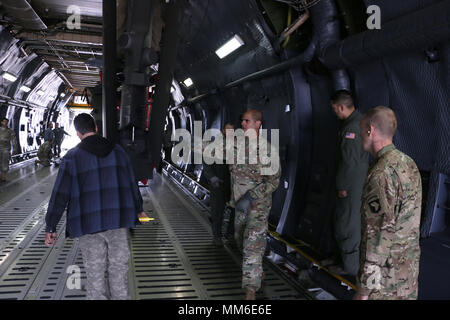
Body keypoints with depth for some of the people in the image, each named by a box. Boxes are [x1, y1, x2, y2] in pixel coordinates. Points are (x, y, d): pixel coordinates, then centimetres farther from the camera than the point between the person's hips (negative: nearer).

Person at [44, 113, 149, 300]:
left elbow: (60, 195, -4)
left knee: (94, 272, 7)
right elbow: (131, 184, 14)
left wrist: (50, 228, 3)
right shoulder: (118, 151, 7)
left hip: (88, 223, -2)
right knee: (119, 267, 12)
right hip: (119, 221, 3)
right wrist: (138, 210, 27)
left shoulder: (72, 157, -2)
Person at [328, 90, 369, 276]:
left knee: (348, 224, 1)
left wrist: (343, 186, -16)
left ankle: (350, 266, 13)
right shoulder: (360, 120, 11)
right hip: (360, 180, 11)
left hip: (352, 184, -11)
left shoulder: (351, 128, -23)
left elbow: (348, 161, -23)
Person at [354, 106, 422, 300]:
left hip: (386, 276, -9)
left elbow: (379, 234, -25)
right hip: (409, 268, 9)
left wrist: (364, 289, -19)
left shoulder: (382, 175, -24)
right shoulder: (409, 164, 6)